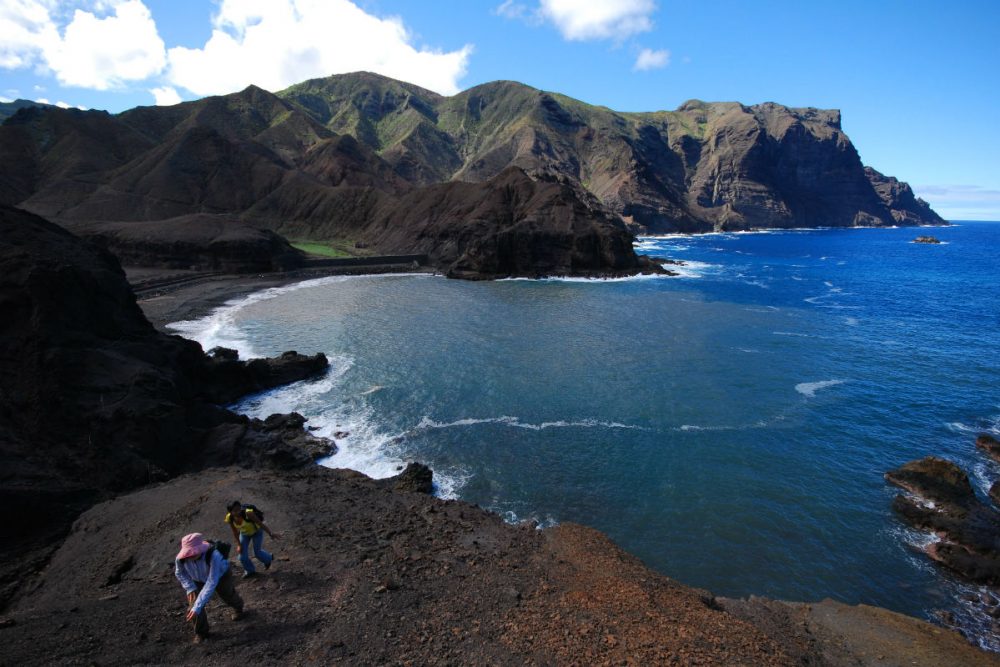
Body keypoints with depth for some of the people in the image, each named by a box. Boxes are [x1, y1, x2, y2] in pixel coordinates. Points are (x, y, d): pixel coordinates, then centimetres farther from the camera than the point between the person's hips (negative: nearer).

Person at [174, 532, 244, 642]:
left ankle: (238, 606, 59)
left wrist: (197, 607, -51)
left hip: (220, 575, -2)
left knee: (229, 596, 22)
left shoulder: (214, 556, -51)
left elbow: (211, 583, -48)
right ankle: (201, 632, 14)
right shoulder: (180, 558, -36)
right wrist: (190, 588, -21)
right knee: (194, 604, -14)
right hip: (198, 579, 2)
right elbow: (179, 573, -11)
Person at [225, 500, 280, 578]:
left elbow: (261, 523, -31)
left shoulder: (248, 514, -40)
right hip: (244, 533, 4)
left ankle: (269, 559, 38)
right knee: (242, 555, 1)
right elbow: (235, 532, -9)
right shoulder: (230, 518, -26)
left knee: (257, 552, 2)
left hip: (256, 531, -4)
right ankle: (250, 570, 33)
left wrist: (271, 534, -32)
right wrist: (239, 545, -8)